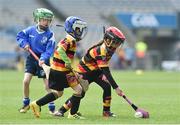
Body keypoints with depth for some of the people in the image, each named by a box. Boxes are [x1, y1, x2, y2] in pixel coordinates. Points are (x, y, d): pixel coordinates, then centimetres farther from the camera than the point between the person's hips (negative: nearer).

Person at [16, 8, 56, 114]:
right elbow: (20, 36, 10)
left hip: (43, 60, -2)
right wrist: (24, 43, -9)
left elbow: (49, 50, -18)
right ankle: (26, 103, 12)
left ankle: (52, 107, 5)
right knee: (26, 81, -8)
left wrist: (43, 59, -33)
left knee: (48, 85, -5)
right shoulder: (31, 30, -4)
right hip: (32, 57, 2)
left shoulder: (50, 34, -12)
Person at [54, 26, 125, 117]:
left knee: (107, 87, -11)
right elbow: (106, 72, -39)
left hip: (96, 71, 8)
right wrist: (116, 88, -40)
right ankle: (61, 110, 1)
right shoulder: (101, 51, -36)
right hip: (84, 71, -8)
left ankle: (106, 111, 0)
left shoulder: (109, 48, -9)